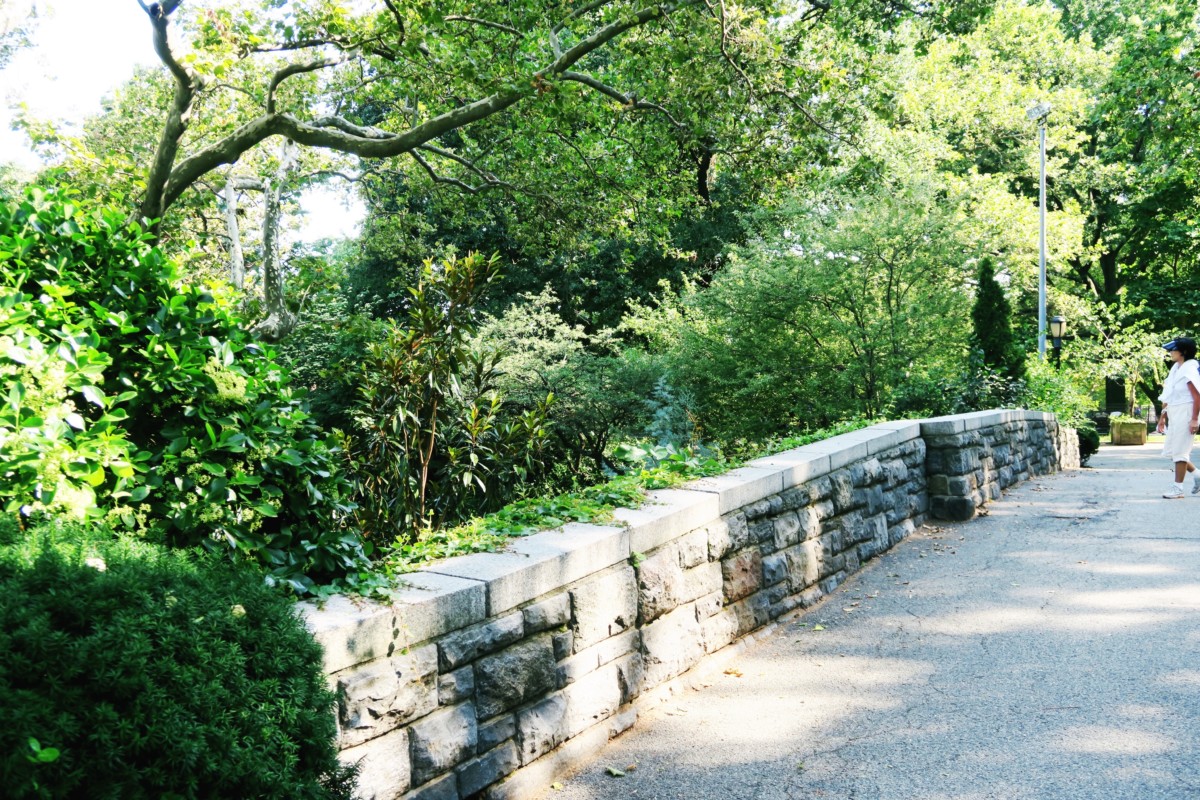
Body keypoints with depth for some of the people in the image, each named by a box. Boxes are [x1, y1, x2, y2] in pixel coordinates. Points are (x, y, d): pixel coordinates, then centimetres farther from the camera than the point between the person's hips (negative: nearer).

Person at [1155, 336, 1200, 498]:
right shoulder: (1175, 368, 13)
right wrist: (1163, 416, 16)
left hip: (1185, 413, -9)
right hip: (1174, 415, 9)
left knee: (1179, 451, -6)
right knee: (1170, 451, 12)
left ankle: (1178, 488, 0)